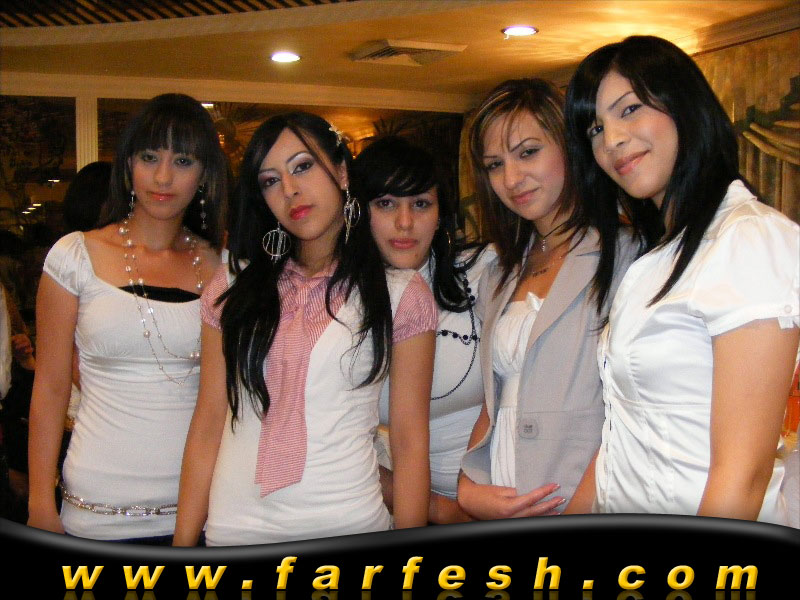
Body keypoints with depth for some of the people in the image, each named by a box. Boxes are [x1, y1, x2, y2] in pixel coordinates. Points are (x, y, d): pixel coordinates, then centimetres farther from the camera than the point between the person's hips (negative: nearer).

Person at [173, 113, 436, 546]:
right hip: (234, 528, 2)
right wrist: (183, 541, 0)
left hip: (346, 524, -2)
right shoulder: (236, 285, 4)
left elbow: (409, 441, -3)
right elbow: (208, 425, 3)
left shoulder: (400, 293, -2)